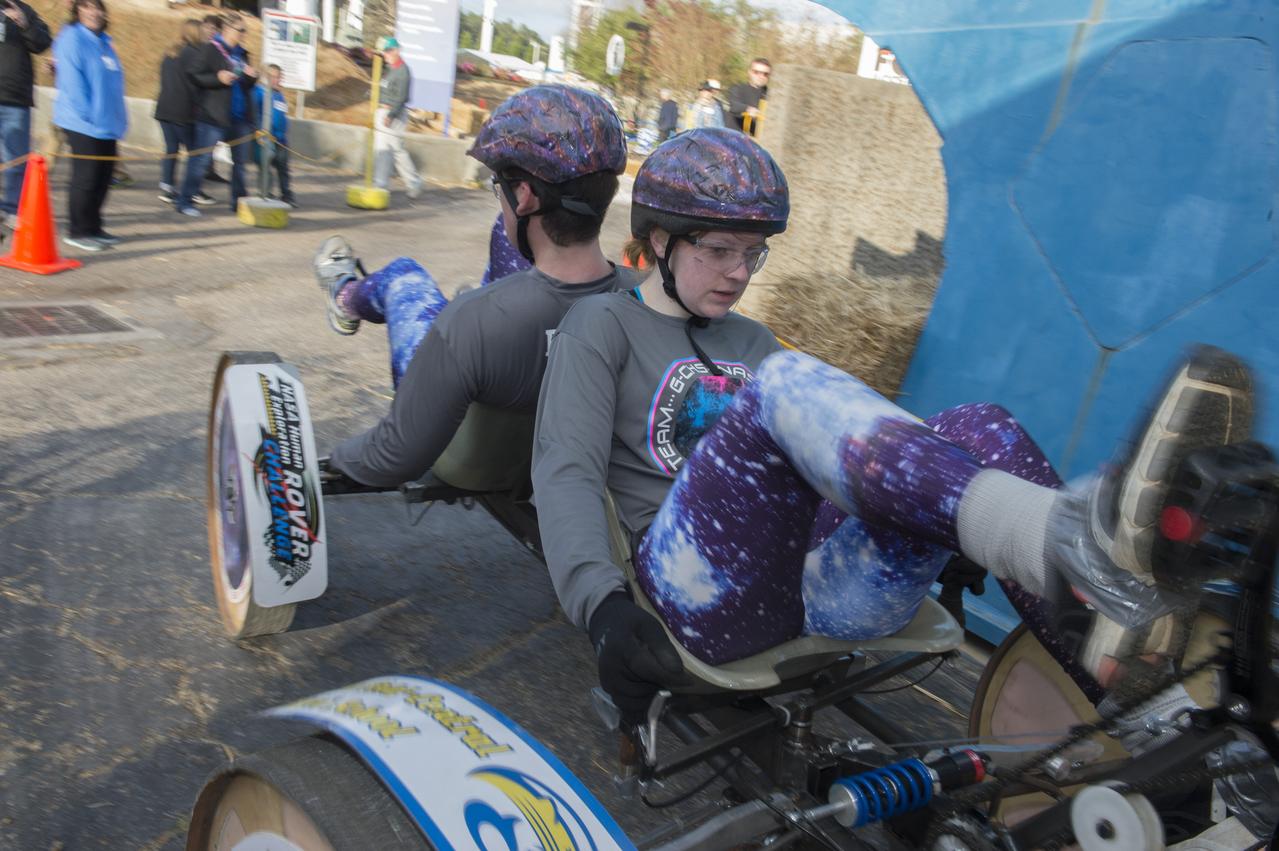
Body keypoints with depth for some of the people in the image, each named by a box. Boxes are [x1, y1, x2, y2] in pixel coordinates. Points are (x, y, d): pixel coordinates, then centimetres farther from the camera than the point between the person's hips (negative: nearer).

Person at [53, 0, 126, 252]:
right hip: (84, 125, -8)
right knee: (86, 179, -4)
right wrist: (88, 115, -18)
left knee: (102, 178, 12)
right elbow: (72, 82, -16)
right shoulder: (72, 39, -9)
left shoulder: (103, 41, 16)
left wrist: (118, 117, 12)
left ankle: (93, 227, 22)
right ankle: (78, 231, 5)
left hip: (106, 125, 8)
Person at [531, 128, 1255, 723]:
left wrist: (941, 543, 18)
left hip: (833, 591, 5)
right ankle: (1074, 536, -50)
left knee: (978, 430, -19)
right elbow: (566, 472, -2)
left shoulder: (751, 340, 29)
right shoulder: (603, 325, 12)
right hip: (710, 589, -5)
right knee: (788, 379, -30)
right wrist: (603, 605, -19)